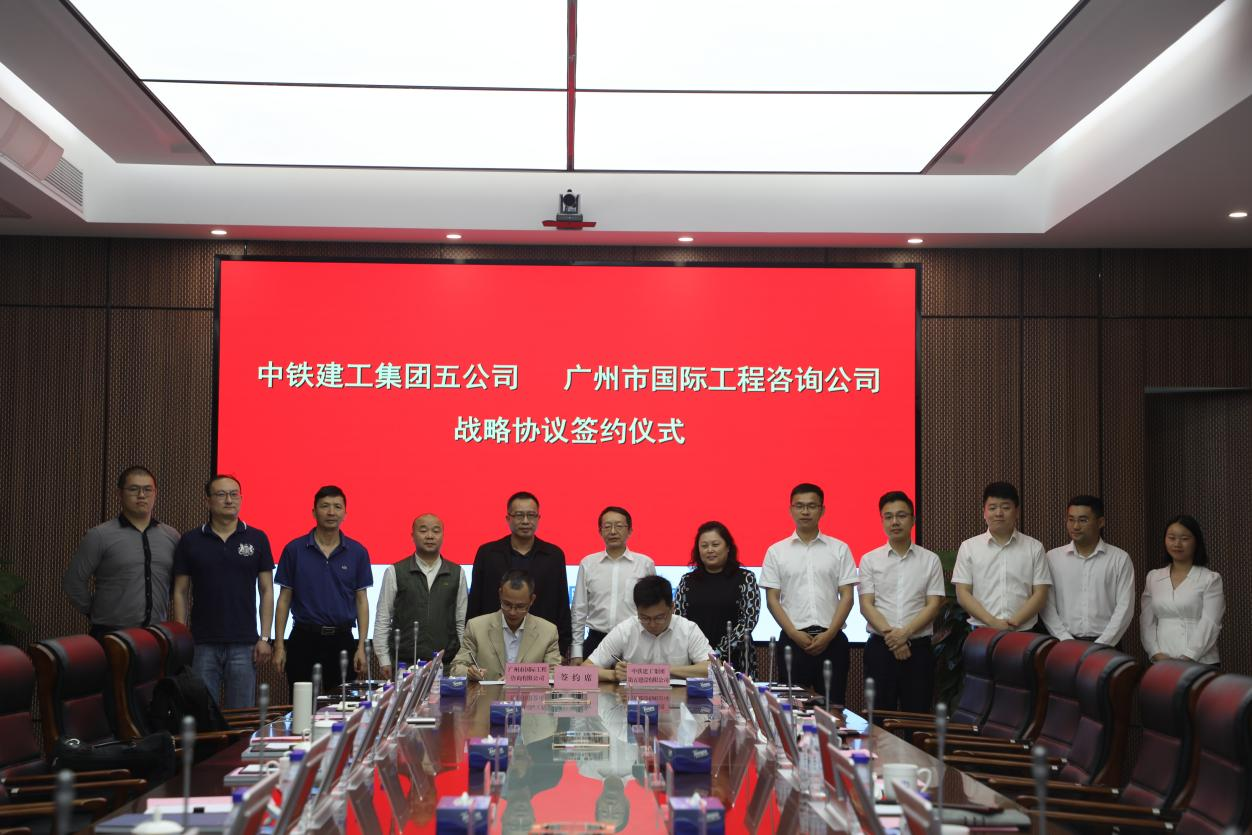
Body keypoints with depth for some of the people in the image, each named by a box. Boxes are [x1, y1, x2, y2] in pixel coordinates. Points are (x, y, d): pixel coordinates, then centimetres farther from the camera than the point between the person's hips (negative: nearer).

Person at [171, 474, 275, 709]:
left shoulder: (257, 539, 4)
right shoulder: (190, 540, 4)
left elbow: (266, 591, 4)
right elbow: (180, 593, 6)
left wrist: (264, 638, -2)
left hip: (244, 645, 0)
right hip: (202, 643, 0)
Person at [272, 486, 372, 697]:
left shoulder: (357, 552, 3)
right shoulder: (294, 549, 1)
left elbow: (361, 601, 5)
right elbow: (284, 599, 4)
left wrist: (361, 647, -2)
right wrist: (279, 645, -2)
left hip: (342, 640, 1)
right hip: (304, 639, -1)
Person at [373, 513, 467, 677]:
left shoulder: (457, 573, 9)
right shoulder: (394, 573, 4)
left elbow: (462, 622, 9)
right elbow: (382, 620, 4)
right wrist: (385, 662, -1)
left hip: (447, 664, 1)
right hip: (404, 664, -1)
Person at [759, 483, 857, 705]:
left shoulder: (839, 549, 6)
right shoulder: (776, 551, 6)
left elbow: (846, 596, 2)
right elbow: (772, 599, 3)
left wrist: (829, 634, -8)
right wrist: (794, 634, -8)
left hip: (831, 640, 0)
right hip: (792, 639, 0)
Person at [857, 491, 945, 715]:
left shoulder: (930, 560, 6)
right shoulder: (869, 560, 5)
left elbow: (934, 605, -1)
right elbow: (866, 606, -1)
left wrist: (905, 633, -14)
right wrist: (889, 634, -15)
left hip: (919, 646, 0)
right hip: (879, 646, 0)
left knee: (917, 715, 1)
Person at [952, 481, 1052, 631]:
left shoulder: (1034, 548, 6)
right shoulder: (968, 547, 5)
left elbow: (1040, 594, 2)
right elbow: (963, 594, 1)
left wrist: (1014, 622, -12)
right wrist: (992, 622, -12)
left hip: (1024, 633, 0)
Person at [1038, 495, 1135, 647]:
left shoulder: (1120, 559, 5)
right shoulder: (1052, 558, 6)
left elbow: (1124, 608, 0)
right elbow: (1047, 606, 2)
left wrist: (1099, 647, -9)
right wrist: (1068, 643, -7)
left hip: (1107, 647, -1)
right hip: (1064, 646, 1)